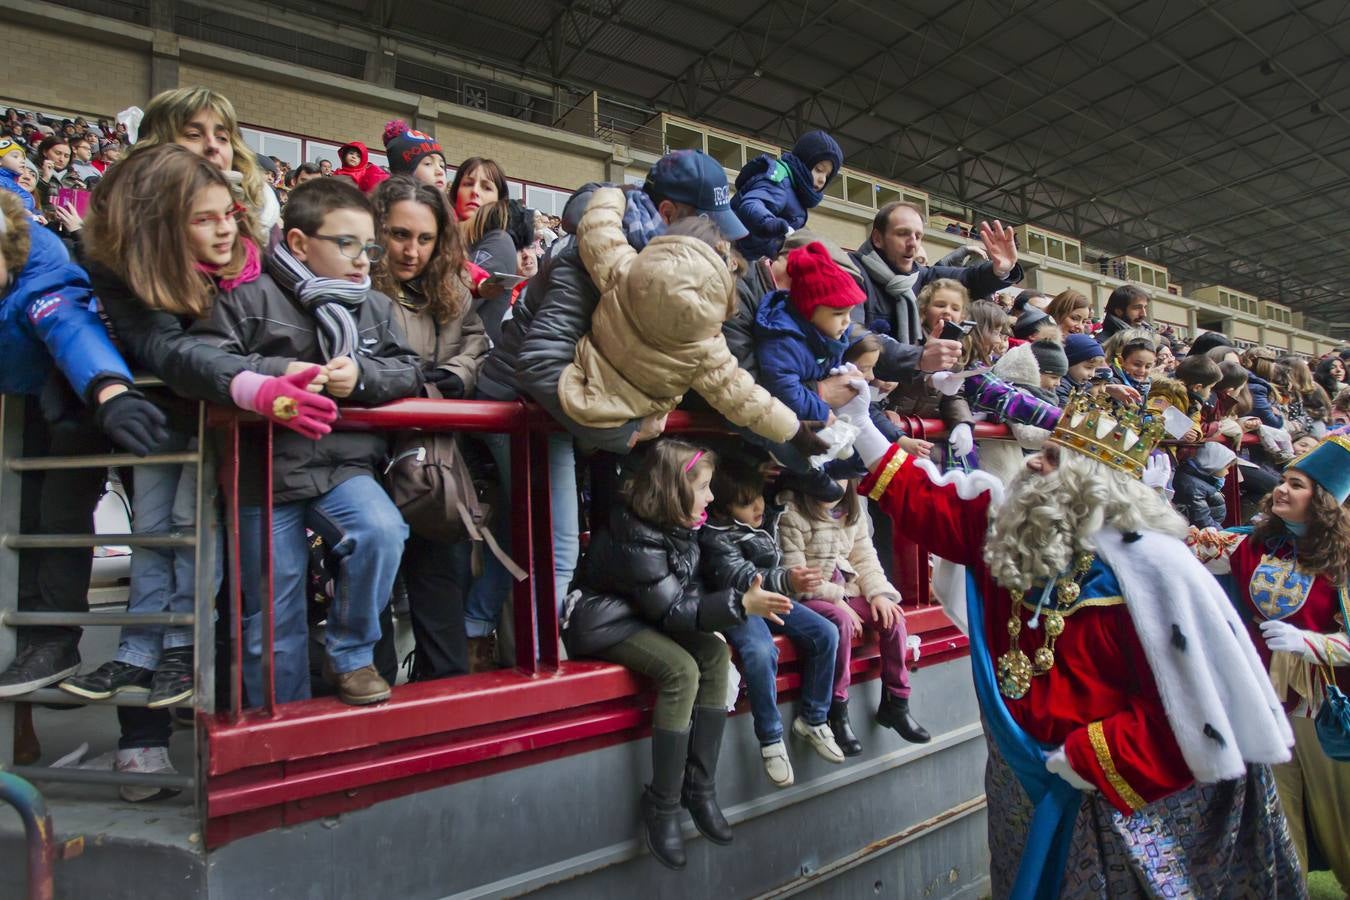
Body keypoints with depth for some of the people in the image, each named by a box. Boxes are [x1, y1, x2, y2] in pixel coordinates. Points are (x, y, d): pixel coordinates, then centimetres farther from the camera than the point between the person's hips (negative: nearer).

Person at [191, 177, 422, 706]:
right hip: (266, 469, -2)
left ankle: (350, 655, -2)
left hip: (344, 465, 2)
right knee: (274, 619, 6)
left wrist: (361, 376, -15)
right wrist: (281, 374, -22)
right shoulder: (250, 296, -2)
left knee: (382, 531, -28)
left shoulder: (375, 306, 10)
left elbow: (408, 371, 3)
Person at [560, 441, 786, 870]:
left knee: (716, 654, -15)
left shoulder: (679, 524, -2)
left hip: (649, 615, 8)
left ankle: (700, 787, -8)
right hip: (604, 620, -8)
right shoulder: (636, 536, -27)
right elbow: (672, 610, -24)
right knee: (682, 671, -29)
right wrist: (741, 604, -31)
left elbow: (688, 591, 3)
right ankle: (661, 805, -14)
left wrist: (750, 598, -9)